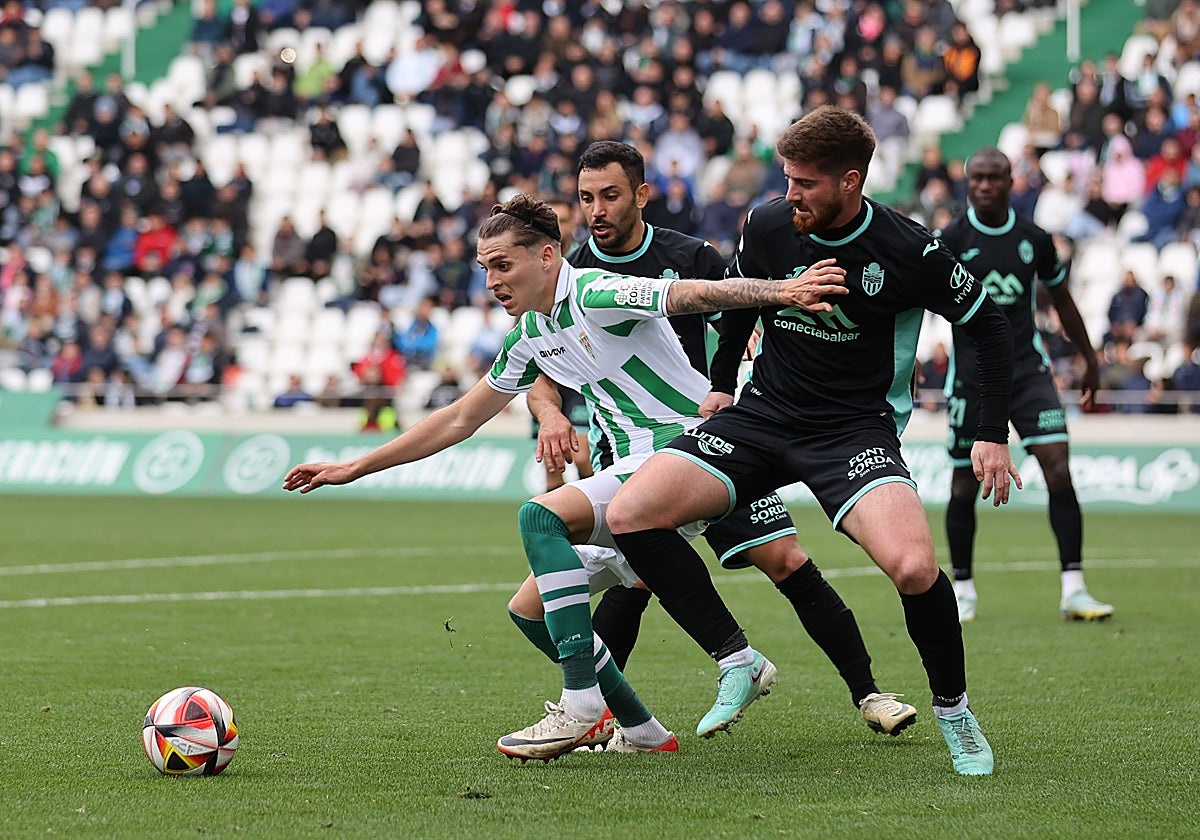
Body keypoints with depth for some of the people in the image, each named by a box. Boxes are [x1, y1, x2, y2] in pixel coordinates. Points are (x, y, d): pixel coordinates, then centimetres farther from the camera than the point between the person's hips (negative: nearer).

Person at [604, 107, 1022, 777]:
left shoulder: (907, 251, -14)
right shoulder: (767, 226, -5)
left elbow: (989, 324, 0)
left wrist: (994, 436, -4)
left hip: (856, 429, -4)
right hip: (762, 415, 4)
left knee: (913, 566, -30)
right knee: (630, 515, -15)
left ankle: (954, 709, -1)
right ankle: (738, 658, -1)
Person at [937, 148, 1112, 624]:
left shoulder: (1034, 240, 5)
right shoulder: (951, 240, -4)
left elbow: (1061, 300, 18)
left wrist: (1090, 362, 24)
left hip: (1027, 366, 2)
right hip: (971, 374, -2)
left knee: (1059, 470, -12)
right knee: (965, 484, 3)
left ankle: (1073, 590, -10)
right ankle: (963, 590, 20)